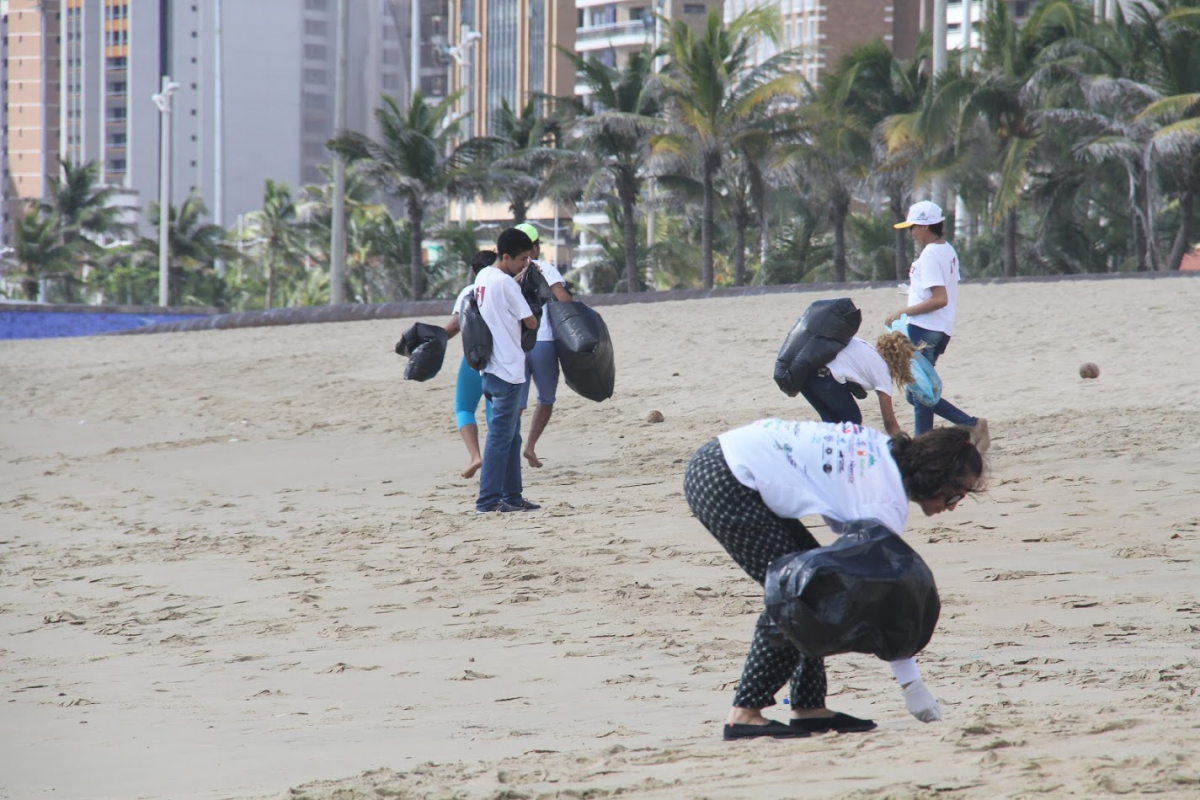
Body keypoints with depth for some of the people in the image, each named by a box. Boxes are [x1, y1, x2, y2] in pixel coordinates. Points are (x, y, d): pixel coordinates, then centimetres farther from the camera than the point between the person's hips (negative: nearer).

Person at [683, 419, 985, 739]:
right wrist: (912, 685, -9)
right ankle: (745, 713, -6)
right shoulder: (886, 501, -17)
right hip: (720, 483, -10)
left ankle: (808, 708, 10)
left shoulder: (887, 451, 7)